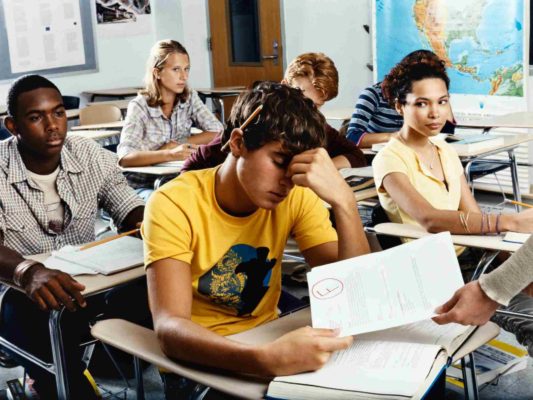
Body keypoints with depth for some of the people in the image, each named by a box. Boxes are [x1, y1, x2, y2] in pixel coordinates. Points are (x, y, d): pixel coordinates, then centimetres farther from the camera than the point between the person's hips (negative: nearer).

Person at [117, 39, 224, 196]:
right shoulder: (139, 106, -12)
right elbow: (125, 157, -25)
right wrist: (170, 154, -40)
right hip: (145, 186, -4)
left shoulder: (190, 98, 2)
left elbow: (217, 132, -6)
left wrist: (177, 145, -15)